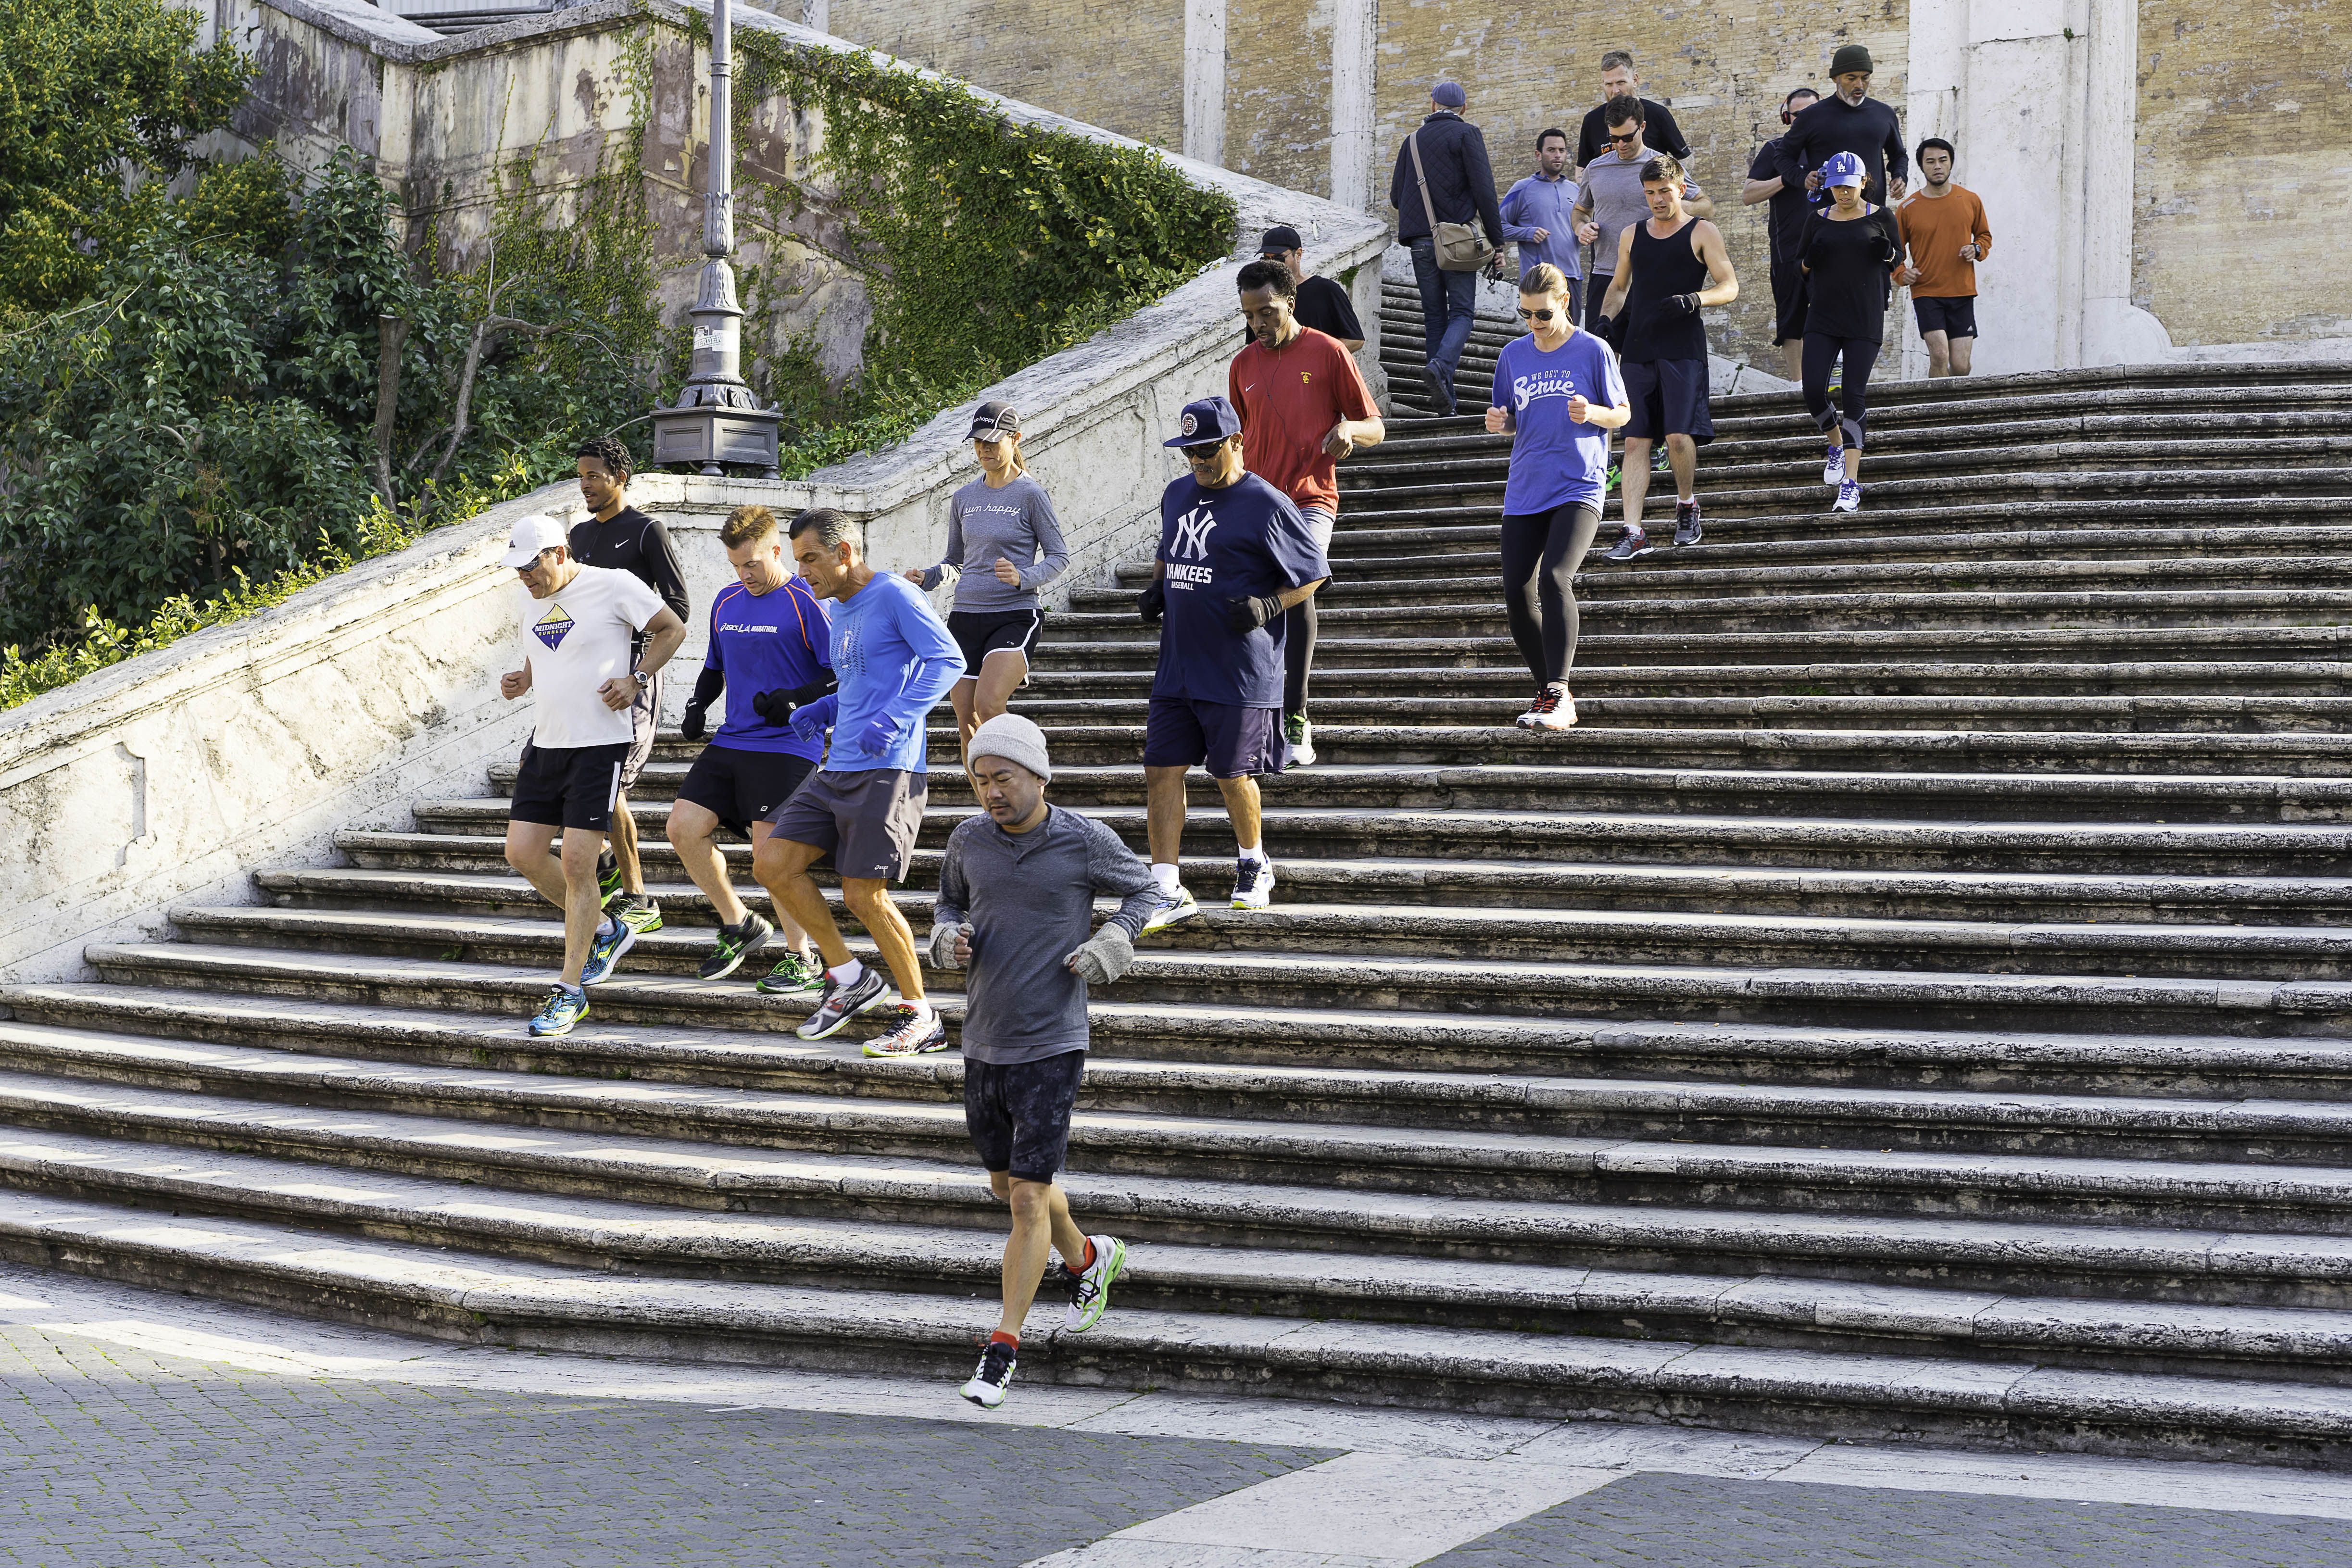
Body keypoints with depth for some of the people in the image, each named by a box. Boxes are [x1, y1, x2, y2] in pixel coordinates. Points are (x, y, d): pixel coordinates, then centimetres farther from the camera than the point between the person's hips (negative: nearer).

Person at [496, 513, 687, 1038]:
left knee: (577, 863, -9)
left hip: (600, 744, -7)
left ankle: (570, 990, 0)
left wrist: (636, 679, -11)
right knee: (522, 854, 2)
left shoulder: (614, 586, -8)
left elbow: (672, 629, 0)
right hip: (545, 743, 7)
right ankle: (605, 929, 25)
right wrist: (519, 681, 7)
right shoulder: (530, 605, 12)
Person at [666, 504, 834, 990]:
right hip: (731, 742, 7)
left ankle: (802, 960, 1)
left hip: (786, 746, -7)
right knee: (683, 828, -2)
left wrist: (795, 701, -23)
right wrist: (697, 707, 9)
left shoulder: (806, 603, -8)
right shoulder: (726, 603, 14)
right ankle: (738, 924, 16)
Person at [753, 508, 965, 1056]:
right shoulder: (840, 609, 18)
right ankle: (848, 976, 12)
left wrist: (895, 721, -26)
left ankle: (921, 1017, 5)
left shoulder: (894, 595, -9)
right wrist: (822, 710, 10)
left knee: (864, 896, -9)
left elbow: (948, 661, -17)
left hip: (886, 771, -9)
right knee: (771, 863, 1)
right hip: (837, 769, 9)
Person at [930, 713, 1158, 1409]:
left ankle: (1002, 1350, 0)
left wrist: (1112, 943, -9)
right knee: (1009, 1184, 19)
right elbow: (949, 901, 19)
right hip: (983, 1042, 5)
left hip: (1052, 1045, -5)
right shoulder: (969, 839, 0)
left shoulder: (1086, 842, -10)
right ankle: (1088, 1260, 47)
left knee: (1028, 1198, -8)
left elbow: (1143, 889, 8)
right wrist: (949, 938, -4)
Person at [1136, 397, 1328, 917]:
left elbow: (1312, 575, -3)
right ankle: (1167, 891, 2)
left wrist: (1268, 606, -17)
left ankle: (1254, 864, 32)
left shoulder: (1268, 506, -9)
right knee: (1161, 770, -1)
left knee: (1232, 775, 5)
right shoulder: (1177, 495, 12)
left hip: (1240, 674, -6)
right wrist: (1155, 591, 8)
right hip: (1176, 667, 6)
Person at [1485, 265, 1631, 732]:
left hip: (1578, 487, -5)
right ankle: (1548, 693, 15)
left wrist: (1592, 413, -17)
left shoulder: (1593, 351, -2)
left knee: (1554, 577, -25)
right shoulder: (1513, 355, 11)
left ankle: (1558, 694, -24)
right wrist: (1499, 423, -4)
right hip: (1525, 492, 5)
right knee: (1517, 593, 0)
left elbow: (1623, 413, 4)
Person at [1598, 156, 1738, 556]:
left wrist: (1694, 300, -20)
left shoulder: (1702, 233, 3)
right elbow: (1618, 287, 26)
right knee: (1635, 441, -2)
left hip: (1683, 349, -4)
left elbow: (1730, 286, -2)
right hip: (1638, 349, 4)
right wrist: (1605, 320, 8)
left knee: (1679, 435, -13)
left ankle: (1686, 504, 15)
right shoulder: (1632, 235, 16)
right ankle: (1633, 533, -4)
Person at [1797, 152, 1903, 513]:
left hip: (1865, 320, -3)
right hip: (1822, 320, 3)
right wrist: (1810, 259, -8)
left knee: (1853, 396, -10)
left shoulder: (1880, 218, 5)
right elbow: (1802, 264, 15)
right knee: (1813, 391, -9)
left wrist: (1888, 252, -13)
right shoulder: (1818, 221, 10)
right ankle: (1837, 444, 23)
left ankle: (1851, 482, -10)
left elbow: (1899, 261, 10)